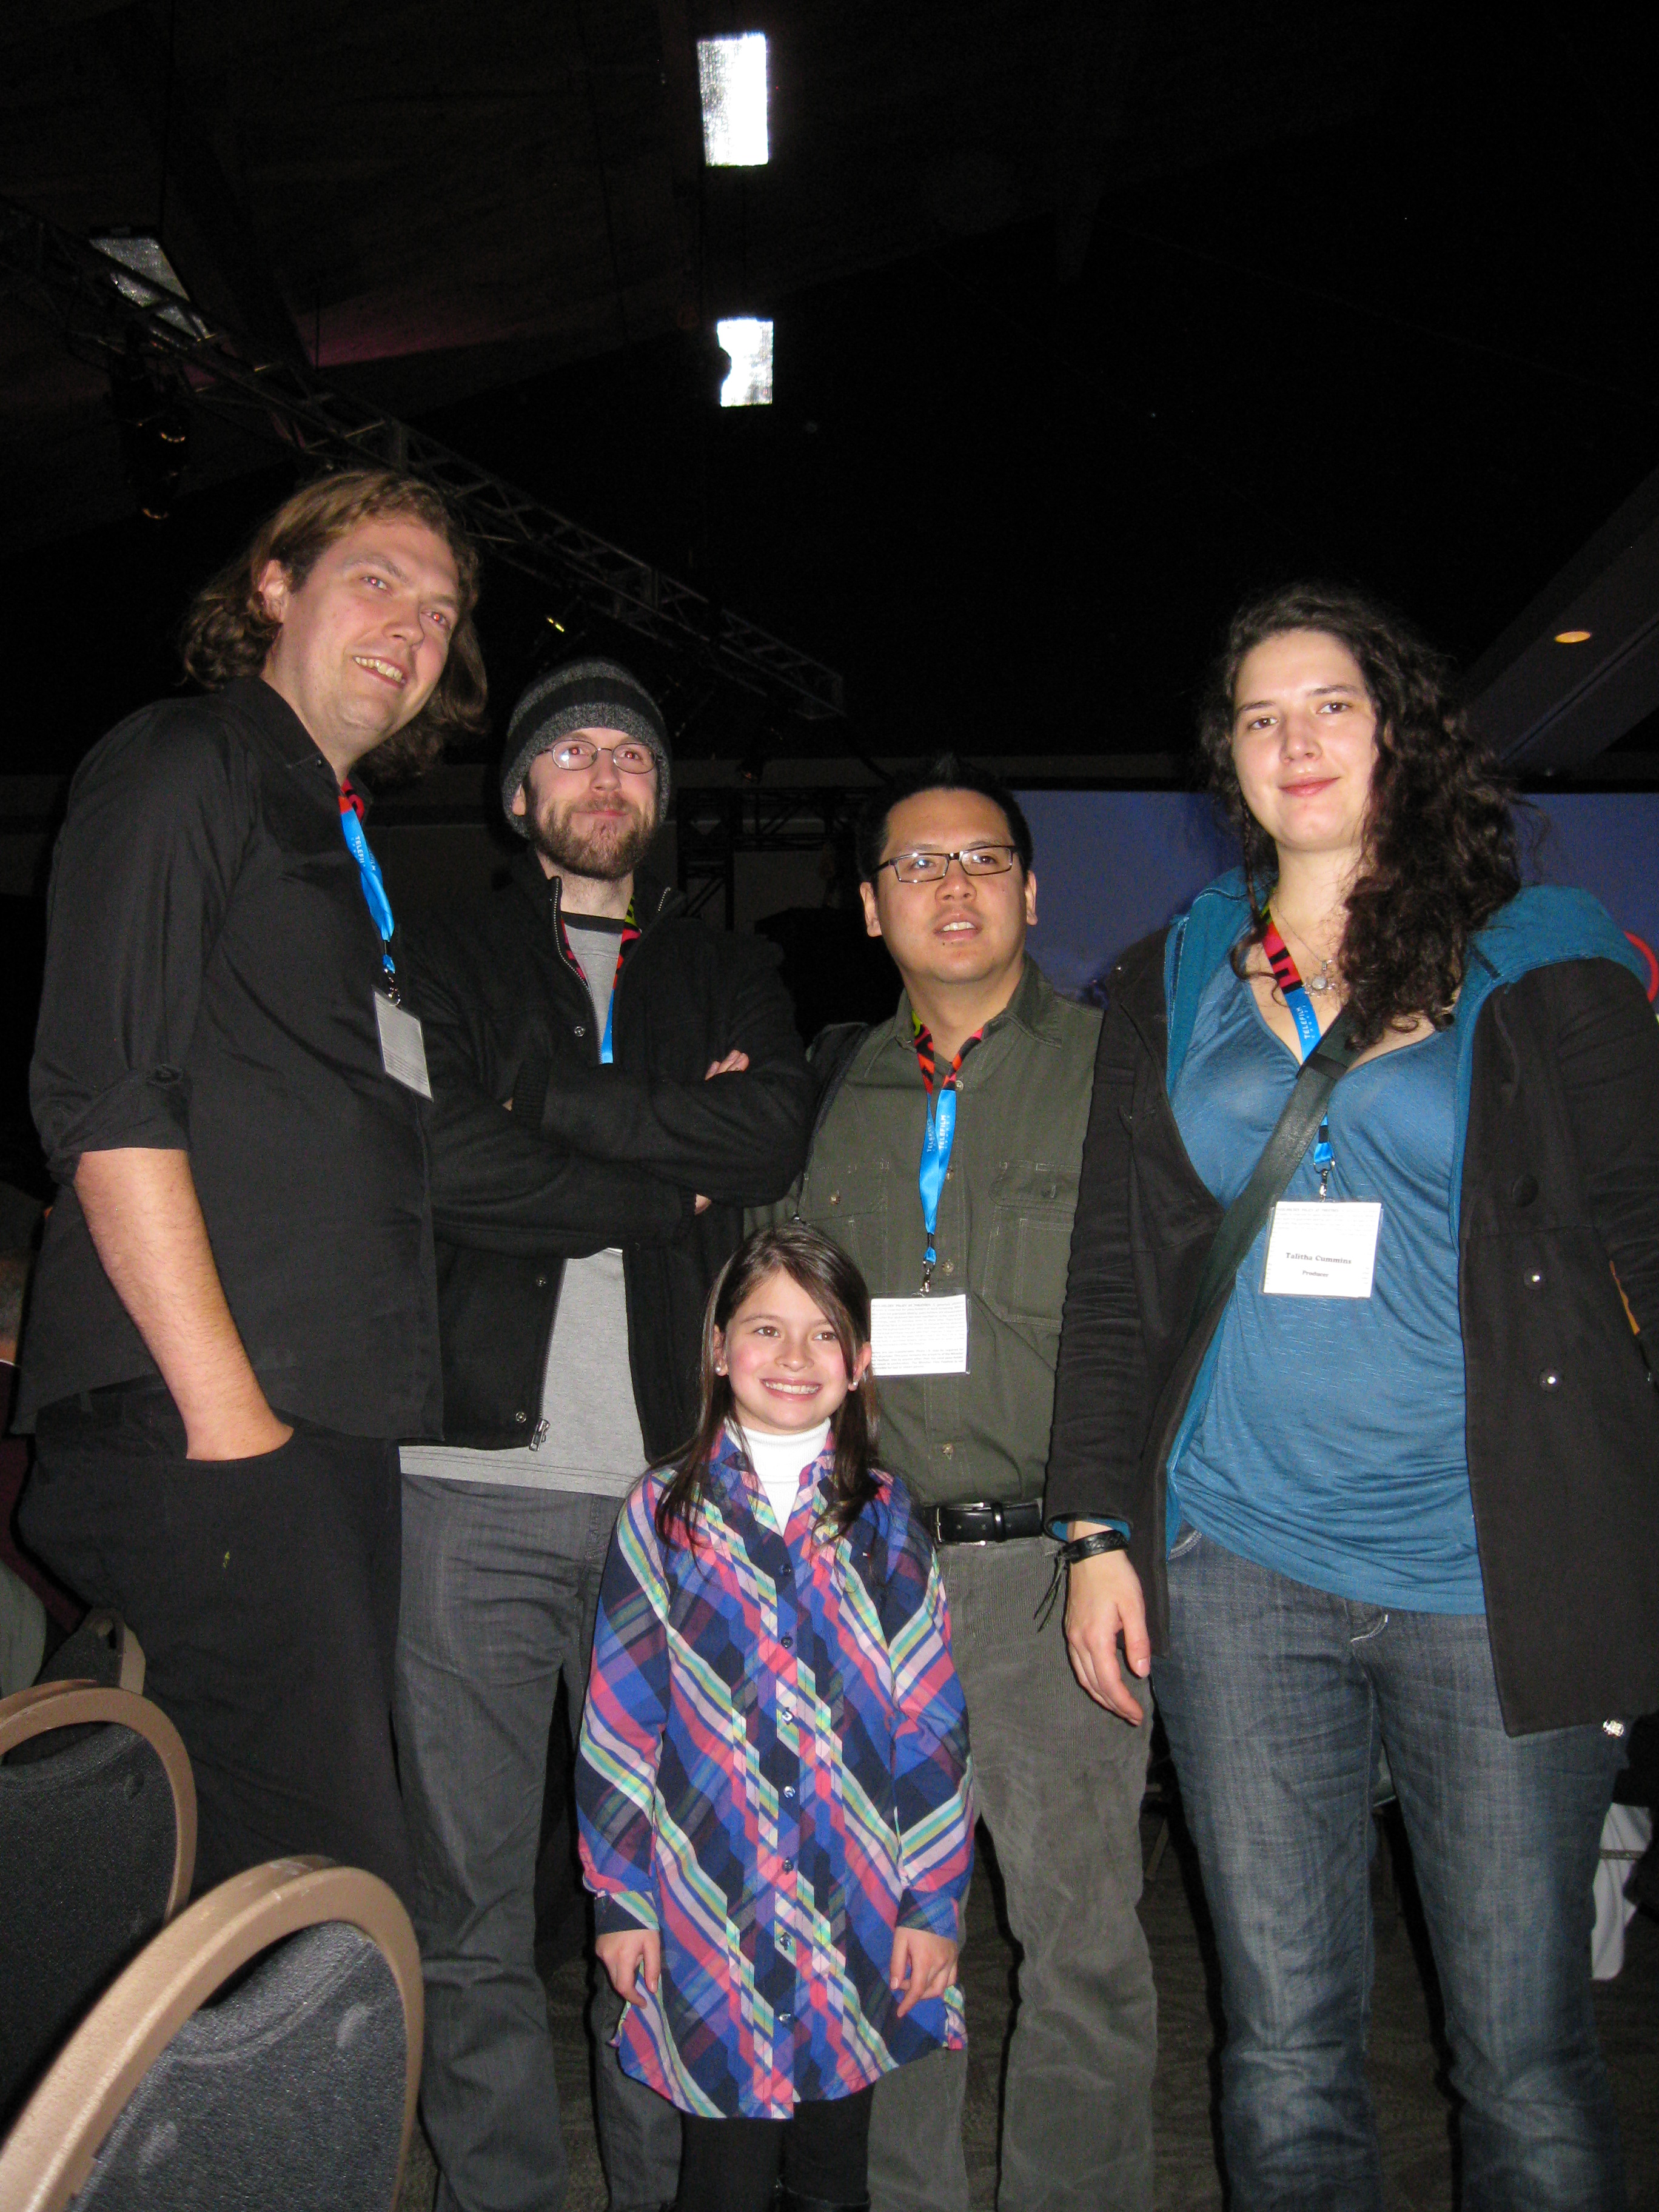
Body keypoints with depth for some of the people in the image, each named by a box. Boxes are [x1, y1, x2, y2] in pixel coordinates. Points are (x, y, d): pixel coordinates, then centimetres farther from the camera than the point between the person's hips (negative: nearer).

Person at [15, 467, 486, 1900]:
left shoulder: (344, 837, 26)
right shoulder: (181, 764, 0)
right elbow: (103, 1105, -12)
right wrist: (225, 1410, -16)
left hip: (333, 1428, 9)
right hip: (208, 1432, -9)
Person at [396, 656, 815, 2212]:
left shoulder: (730, 978, 18)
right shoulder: (449, 968, 11)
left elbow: (771, 1137, -3)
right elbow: (446, 1167, -7)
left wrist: (554, 1098, -5)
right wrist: (672, 1180, -4)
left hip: (674, 1484, 2)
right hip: (480, 1475, -1)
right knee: (473, 1894, 4)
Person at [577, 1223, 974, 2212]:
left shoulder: (886, 1520, 0)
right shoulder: (663, 1515, -3)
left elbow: (933, 1724, 1)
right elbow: (619, 1720, 1)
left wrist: (934, 1901, 0)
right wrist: (620, 1897, 1)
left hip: (857, 1907, 1)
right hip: (711, 1907, -1)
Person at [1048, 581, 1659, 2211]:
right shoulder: (1169, 987, 11)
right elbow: (1116, 1278, 11)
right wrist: (1097, 1526, 5)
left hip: (1494, 1580, -1)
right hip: (1239, 1572, 2)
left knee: (1524, 2049, 7)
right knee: (1286, 2038, 10)